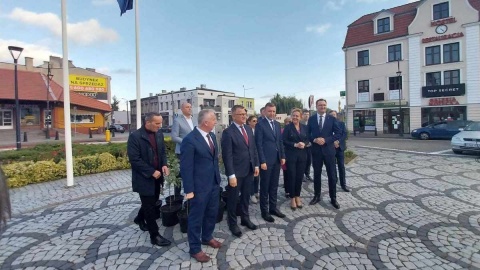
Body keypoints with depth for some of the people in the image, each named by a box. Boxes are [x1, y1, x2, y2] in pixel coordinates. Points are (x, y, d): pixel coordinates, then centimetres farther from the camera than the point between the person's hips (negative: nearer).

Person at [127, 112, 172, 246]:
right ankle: (155, 235, 15)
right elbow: (134, 159, -19)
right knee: (149, 206, 2)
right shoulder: (135, 136, -17)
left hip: (157, 176, 7)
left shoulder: (159, 134, 3)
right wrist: (151, 171, -21)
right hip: (144, 178, -7)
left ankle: (140, 219, 49)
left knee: (152, 202, 21)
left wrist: (164, 164, -7)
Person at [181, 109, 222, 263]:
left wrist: (218, 177, 13)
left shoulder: (212, 136, 5)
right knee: (196, 217, 10)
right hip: (199, 186, -7)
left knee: (212, 213, 22)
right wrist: (189, 190, -15)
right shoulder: (190, 140, -20)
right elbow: (186, 167, -17)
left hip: (214, 183, 8)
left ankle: (207, 237, 46)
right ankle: (195, 249, 29)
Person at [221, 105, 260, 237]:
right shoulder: (228, 132, -16)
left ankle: (245, 219, 40)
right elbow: (227, 155, -18)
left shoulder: (248, 129, 6)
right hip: (236, 172, -6)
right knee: (233, 198, 12)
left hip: (249, 170, 6)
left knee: (246, 196, 21)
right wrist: (231, 175, -20)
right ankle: (232, 224, 30)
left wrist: (256, 165, 8)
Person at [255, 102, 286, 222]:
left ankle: (273, 207, 29)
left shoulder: (277, 124, 11)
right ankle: (264, 211, 19)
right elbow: (259, 144, -13)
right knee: (265, 187, 6)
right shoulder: (260, 125, -10)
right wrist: (262, 161, -17)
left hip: (277, 159, 6)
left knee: (274, 186, 15)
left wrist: (282, 156, 8)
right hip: (266, 160, -6)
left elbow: (280, 141, 15)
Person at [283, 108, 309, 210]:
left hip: (302, 155, 4)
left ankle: (297, 197, 26)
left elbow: (307, 139, 9)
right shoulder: (287, 127, -5)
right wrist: (295, 145, -19)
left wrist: (304, 144, -12)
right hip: (291, 155, -4)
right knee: (292, 177, 3)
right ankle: (292, 198, 17)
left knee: (300, 177, 9)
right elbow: (284, 141, -10)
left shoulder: (304, 127, 7)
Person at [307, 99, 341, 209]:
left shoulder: (332, 119, 1)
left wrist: (326, 140, -15)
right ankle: (316, 196, 25)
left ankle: (333, 198, 19)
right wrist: (314, 140, -14)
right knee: (316, 174, 11)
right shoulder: (311, 119, 3)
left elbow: (338, 133, -3)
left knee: (332, 175, 5)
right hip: (316, 150, 1)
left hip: (329, 150, -1)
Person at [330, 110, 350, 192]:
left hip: (340, 147, 1)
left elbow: (345, 134, -3)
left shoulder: (341, 123, 7)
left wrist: (338, 141, -17)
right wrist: (333, 142, -18)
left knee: (341, 166, 0)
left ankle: (343, 184, 5)